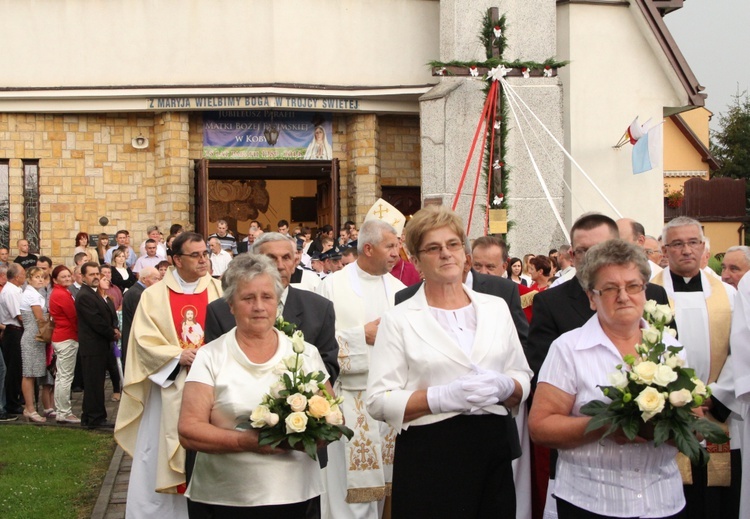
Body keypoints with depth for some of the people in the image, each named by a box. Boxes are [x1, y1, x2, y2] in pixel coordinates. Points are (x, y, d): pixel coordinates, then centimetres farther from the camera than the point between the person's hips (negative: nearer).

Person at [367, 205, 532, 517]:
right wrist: (442, 397, -18)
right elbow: (379, 402, -7)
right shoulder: (398, 320, 0)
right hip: (430, 456, -3)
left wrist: (505, 387, -8)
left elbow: (523, 380, 13)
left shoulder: (496, 308, 12)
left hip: (495, 448, 3)